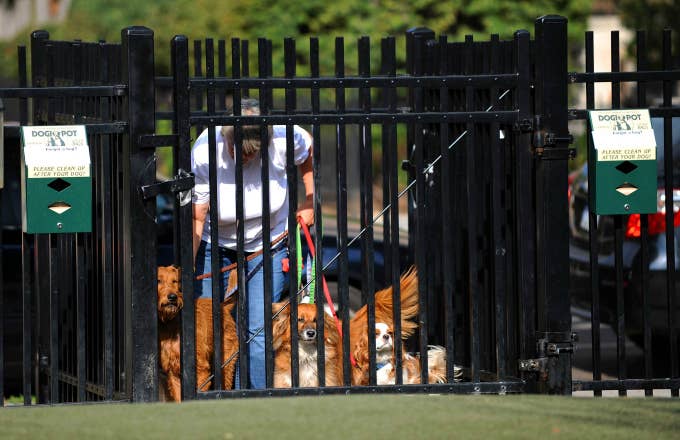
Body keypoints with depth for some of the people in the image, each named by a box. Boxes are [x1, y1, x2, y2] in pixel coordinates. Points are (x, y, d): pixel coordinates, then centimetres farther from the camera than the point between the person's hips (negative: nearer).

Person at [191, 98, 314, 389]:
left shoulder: (285, 137, -24)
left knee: (258, 330, -12)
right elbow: (196, 219, -25)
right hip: (216, 244, 0)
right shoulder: (205, 150, -27)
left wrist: (310, 203, -2)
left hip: (268, 244, 0)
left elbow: (308, 154, 3)